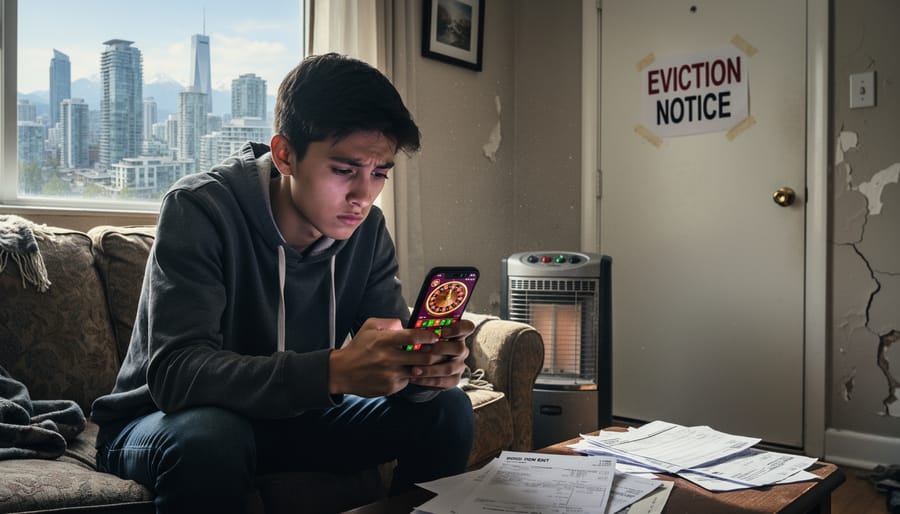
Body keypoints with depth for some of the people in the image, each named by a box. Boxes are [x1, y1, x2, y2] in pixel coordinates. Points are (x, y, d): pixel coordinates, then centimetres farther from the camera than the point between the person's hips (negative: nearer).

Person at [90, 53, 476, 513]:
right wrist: (334, 370, -46)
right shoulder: (200, 210, -24)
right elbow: (174, 372, -34)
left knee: (445, 410, -10)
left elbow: (388, 349, -8)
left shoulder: (366, 228, -7)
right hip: (163, 421, -4)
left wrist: (426, 365, -33)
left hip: (290, 416, 5)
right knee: (210, 438, -38)